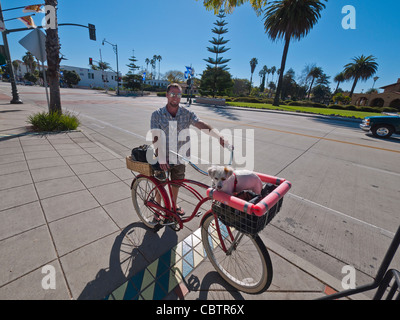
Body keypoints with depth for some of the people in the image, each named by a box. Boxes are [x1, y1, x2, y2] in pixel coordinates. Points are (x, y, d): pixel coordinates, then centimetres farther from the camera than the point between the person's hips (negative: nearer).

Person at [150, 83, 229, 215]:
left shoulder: (187, 113, -5)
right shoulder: (157, 115, -9)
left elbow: (202, 125, -19)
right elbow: (156, 138, -15)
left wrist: (219, 136, -34)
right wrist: (161, 159, -24)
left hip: (180, 158, 2)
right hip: (163, 159, -2)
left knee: (176, 183, 21)